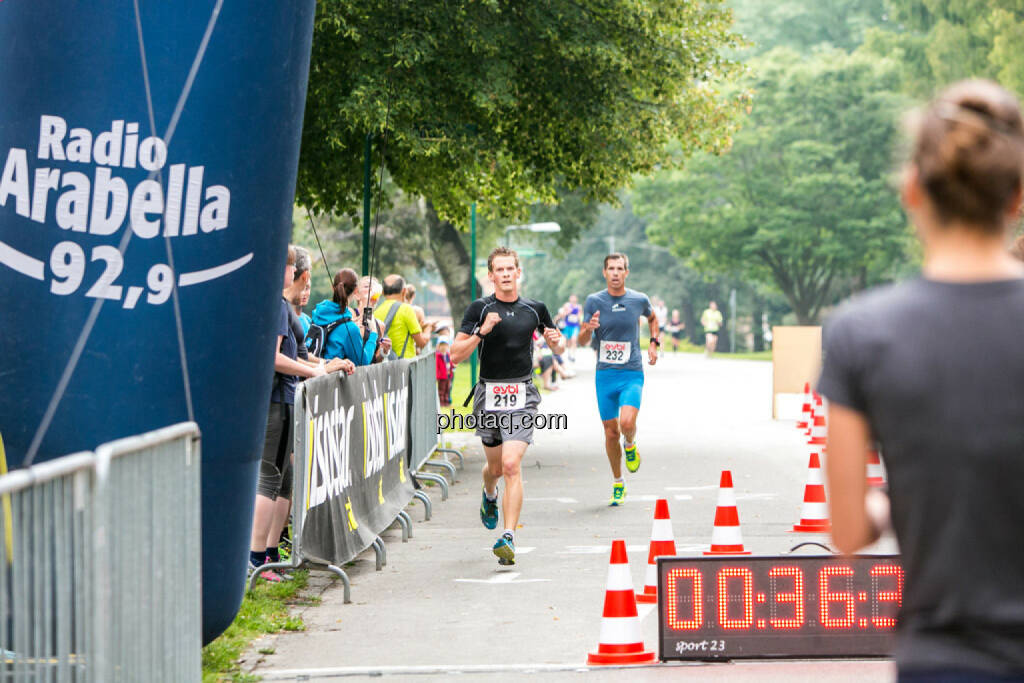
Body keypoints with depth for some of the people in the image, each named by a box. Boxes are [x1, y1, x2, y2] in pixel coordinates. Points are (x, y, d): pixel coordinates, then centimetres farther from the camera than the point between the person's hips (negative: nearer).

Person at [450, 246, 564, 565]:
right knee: (495, 466, 15)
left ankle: (508, 539, -18)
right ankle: (489, 496, 52)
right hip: (488, 393, 1)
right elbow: (456, 354, -5)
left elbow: (559, 343, 20)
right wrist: (482, 331, -19)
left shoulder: (535, 309, 5)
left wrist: (557, 341, -4)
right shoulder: (479, 309, -1)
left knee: (511, 466, -16)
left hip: (521, 397, -1)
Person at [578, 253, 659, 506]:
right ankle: (618, 483, 23)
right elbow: (582, 341, 0)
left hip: (632, 374, -1)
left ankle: (630, 445, 13)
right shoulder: (594, 301, -2)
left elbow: (652, 318, 23)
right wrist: (588, 328, -22)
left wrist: (654, 343, 10)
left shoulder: (639, 300, 0)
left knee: (627, 422, -23)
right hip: (605, 375, 1)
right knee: (611, 432, 5)